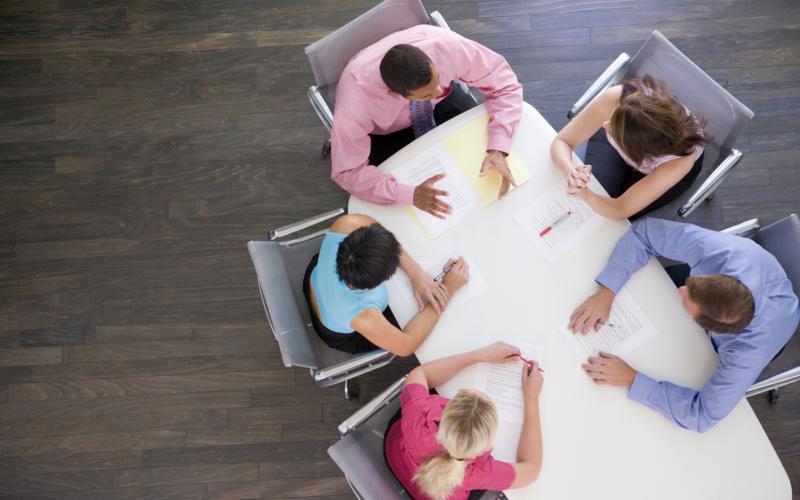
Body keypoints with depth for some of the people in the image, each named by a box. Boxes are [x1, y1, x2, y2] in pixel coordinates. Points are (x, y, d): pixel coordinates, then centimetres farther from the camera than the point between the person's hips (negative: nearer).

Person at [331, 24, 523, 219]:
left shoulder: (445, 44, -37)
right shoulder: (356, 97, -41)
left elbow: (504, 83, -25)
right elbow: (347, 172, -31)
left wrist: (498, 150, -40)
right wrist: (411, 194, -44)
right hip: (384, 133, -3)